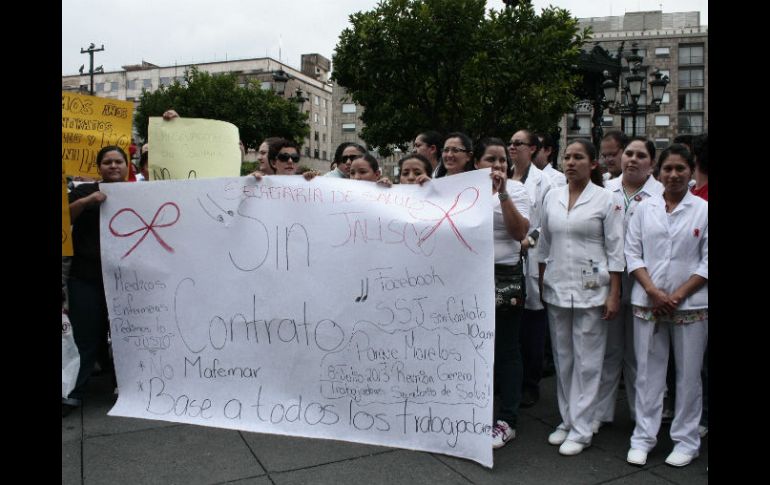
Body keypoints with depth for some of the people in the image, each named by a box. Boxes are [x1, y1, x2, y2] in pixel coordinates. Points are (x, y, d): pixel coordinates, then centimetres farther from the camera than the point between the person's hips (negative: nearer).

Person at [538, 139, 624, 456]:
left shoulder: (607, 200, -5)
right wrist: (541, 283, 10)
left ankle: (580, 429, 12)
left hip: (590, 290, -4)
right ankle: (567, 420, 25)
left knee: (586, 360, 2)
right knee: (562, 358, 12)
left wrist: (614, 294, -8)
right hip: (556, 288, 5)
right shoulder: (552, 197, 7)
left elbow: (615, 251, -5)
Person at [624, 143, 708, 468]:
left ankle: (686, 440, 21)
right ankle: (643, 437, 18)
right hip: (647, 303, 1)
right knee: (648, 371, 7)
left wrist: (677, 295, -11)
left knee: (688, 373, 7)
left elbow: (707, 261, -2)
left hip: (690, 305, -1)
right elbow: (632, 253, 3)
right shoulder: (644, 209, 6)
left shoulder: (704, 210, 0)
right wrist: (653, 291, -9)